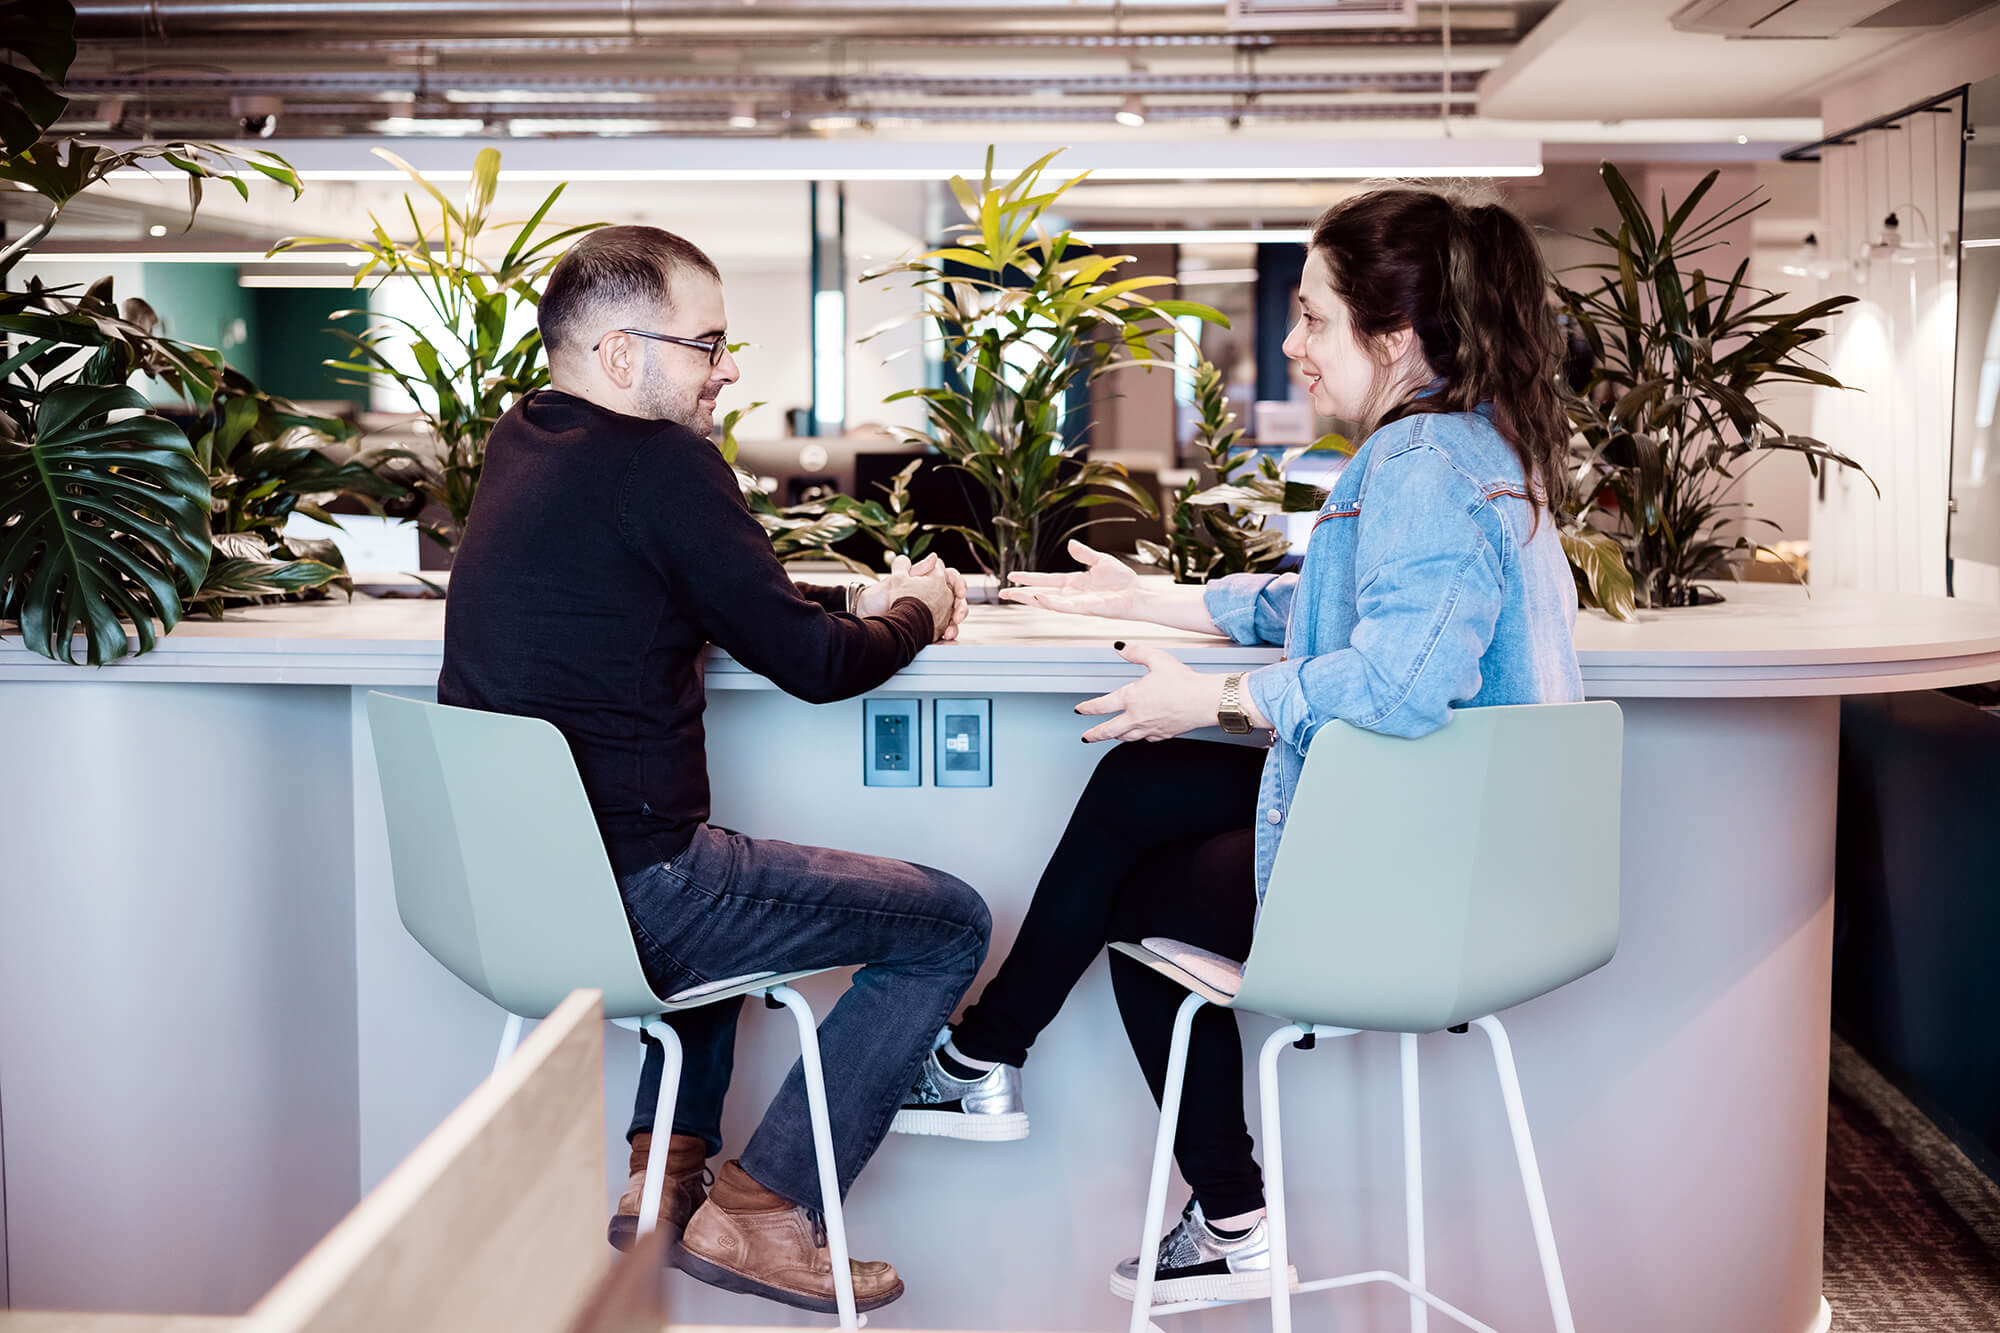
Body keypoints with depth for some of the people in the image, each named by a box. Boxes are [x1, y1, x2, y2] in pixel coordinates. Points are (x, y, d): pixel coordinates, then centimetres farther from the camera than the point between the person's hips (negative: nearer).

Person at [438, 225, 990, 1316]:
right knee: (950, 922, 4)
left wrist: (860, 598, 17)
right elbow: (811, 664, -11)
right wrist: (917, 612, 8)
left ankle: (666, 1170, 32)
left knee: (721, 873, 39)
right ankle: (758, 1212, 4)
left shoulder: (519, 447, 11)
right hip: (625, 897, -9)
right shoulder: (658, 462, -16)